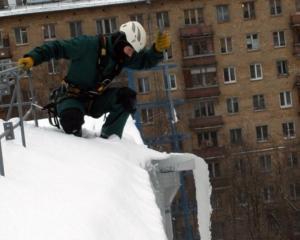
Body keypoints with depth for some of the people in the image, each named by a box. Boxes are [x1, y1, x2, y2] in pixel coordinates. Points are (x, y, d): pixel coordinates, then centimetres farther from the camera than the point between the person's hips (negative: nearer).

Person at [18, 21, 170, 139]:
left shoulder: (122, 56, -3)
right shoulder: (89, 45, -23)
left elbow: (145, 61, 3)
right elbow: (57, 47, -19)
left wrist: (158, 49, -18)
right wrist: (33, 58, -29)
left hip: (96, 100, 6)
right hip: (72, 97, -6)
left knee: (127, 96, -17)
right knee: (72, 120, -39)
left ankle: (109, 138, -14)